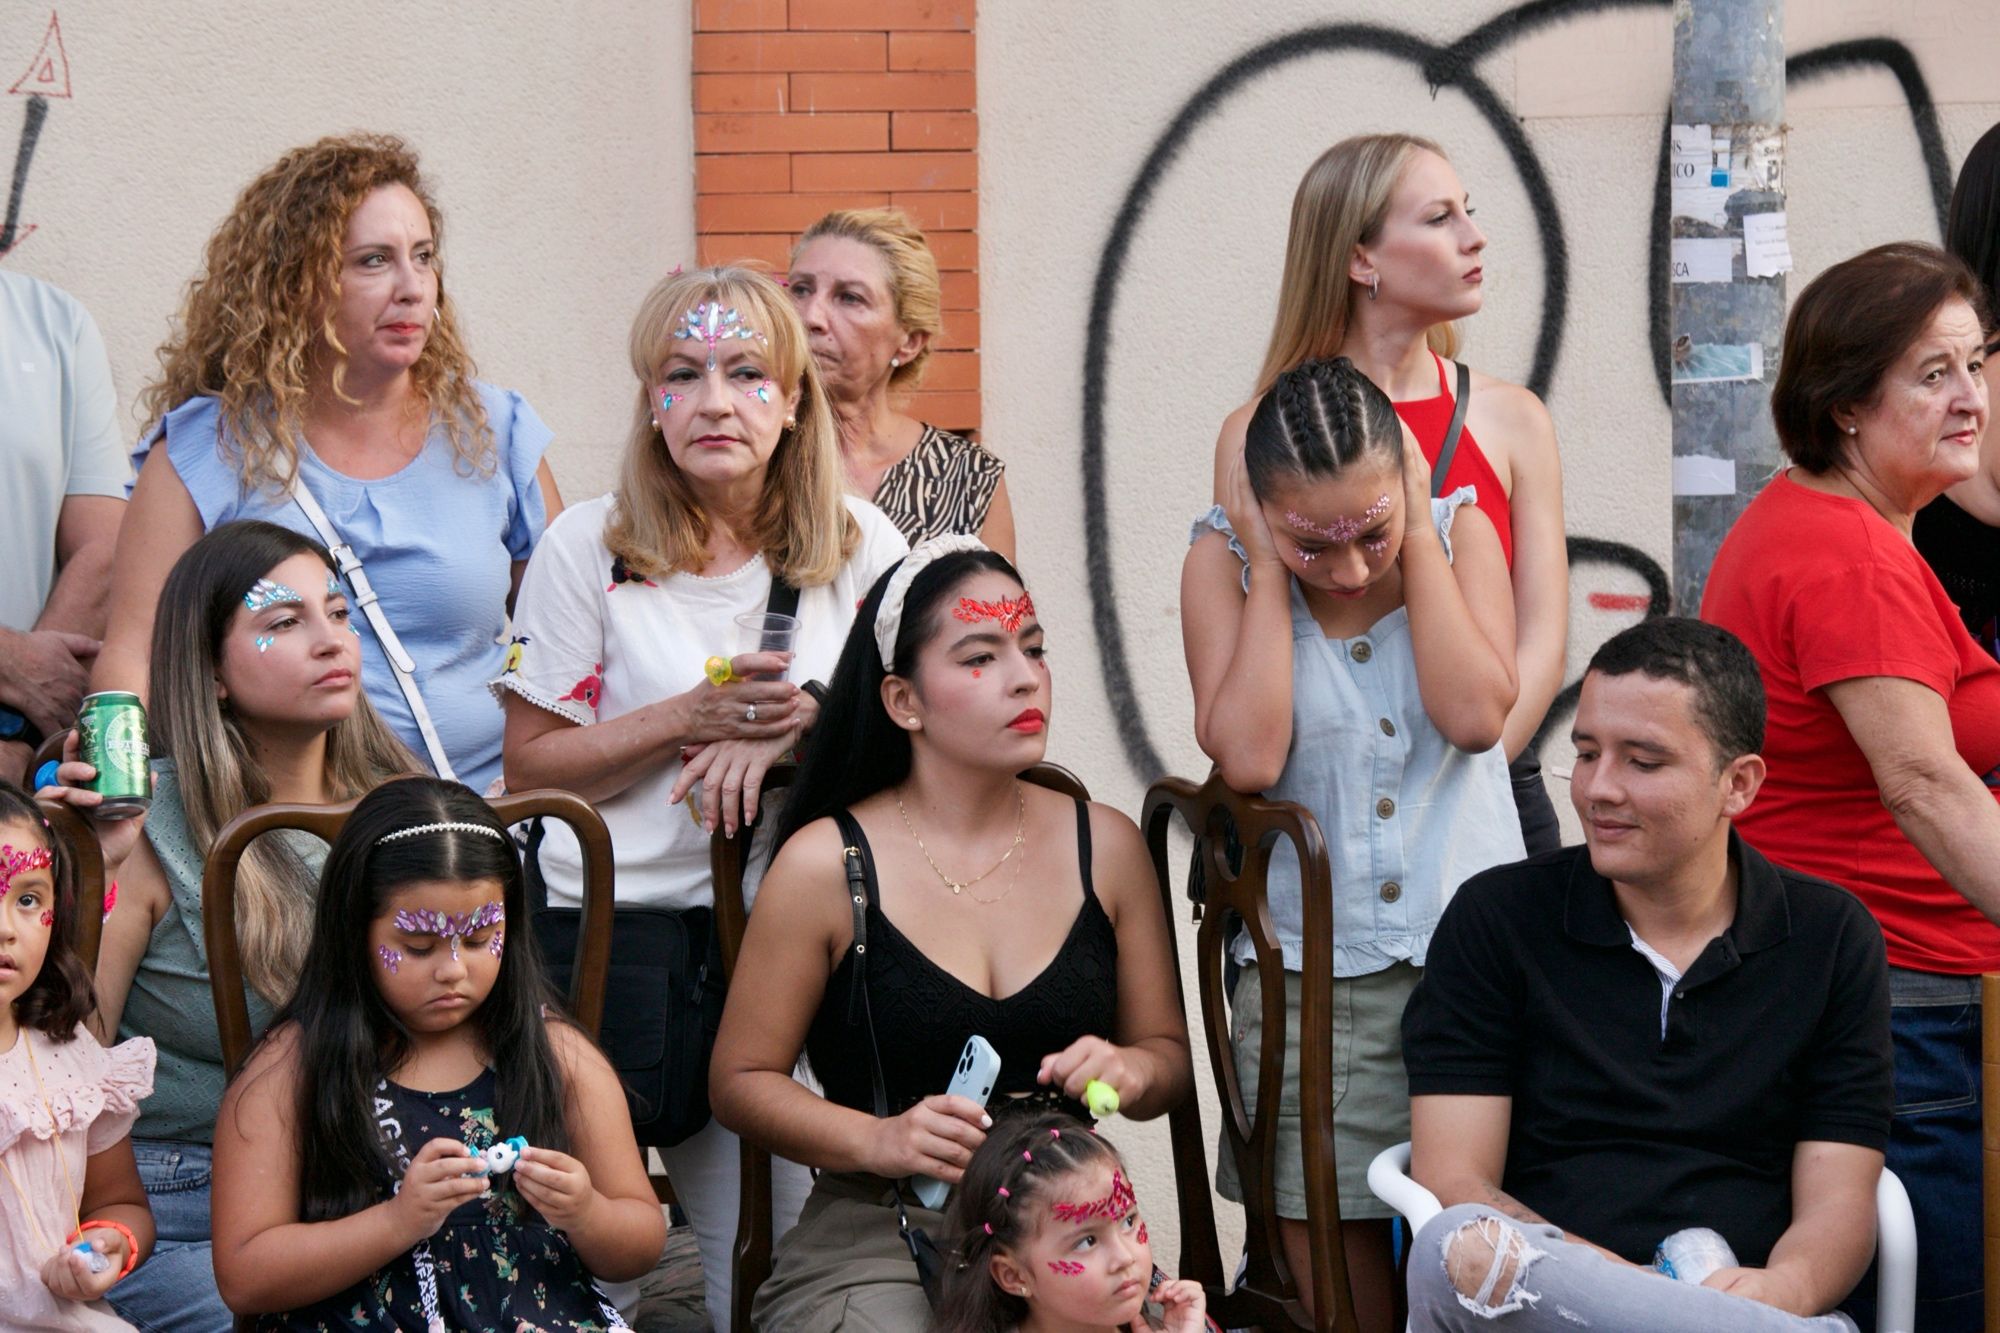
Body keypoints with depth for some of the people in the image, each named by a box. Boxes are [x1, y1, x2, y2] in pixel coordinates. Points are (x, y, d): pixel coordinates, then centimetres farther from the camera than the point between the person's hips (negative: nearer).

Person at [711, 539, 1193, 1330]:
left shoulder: (1105, 845, 8)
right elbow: (741, 1079, 2)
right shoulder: (825, 864, -2)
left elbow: (1168, 1052, 16)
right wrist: (881, 1140, -14)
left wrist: (1131, 1071, -8)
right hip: (876, 1242, -3)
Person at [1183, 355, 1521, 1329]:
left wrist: (1417, 541, -11)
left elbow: (1476, 718, -14)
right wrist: (1270, 568, -12)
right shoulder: (1224, 560, -3)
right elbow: (1246, 757, -17)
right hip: (1309, 974, 0)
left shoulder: (1459, 532, 1)